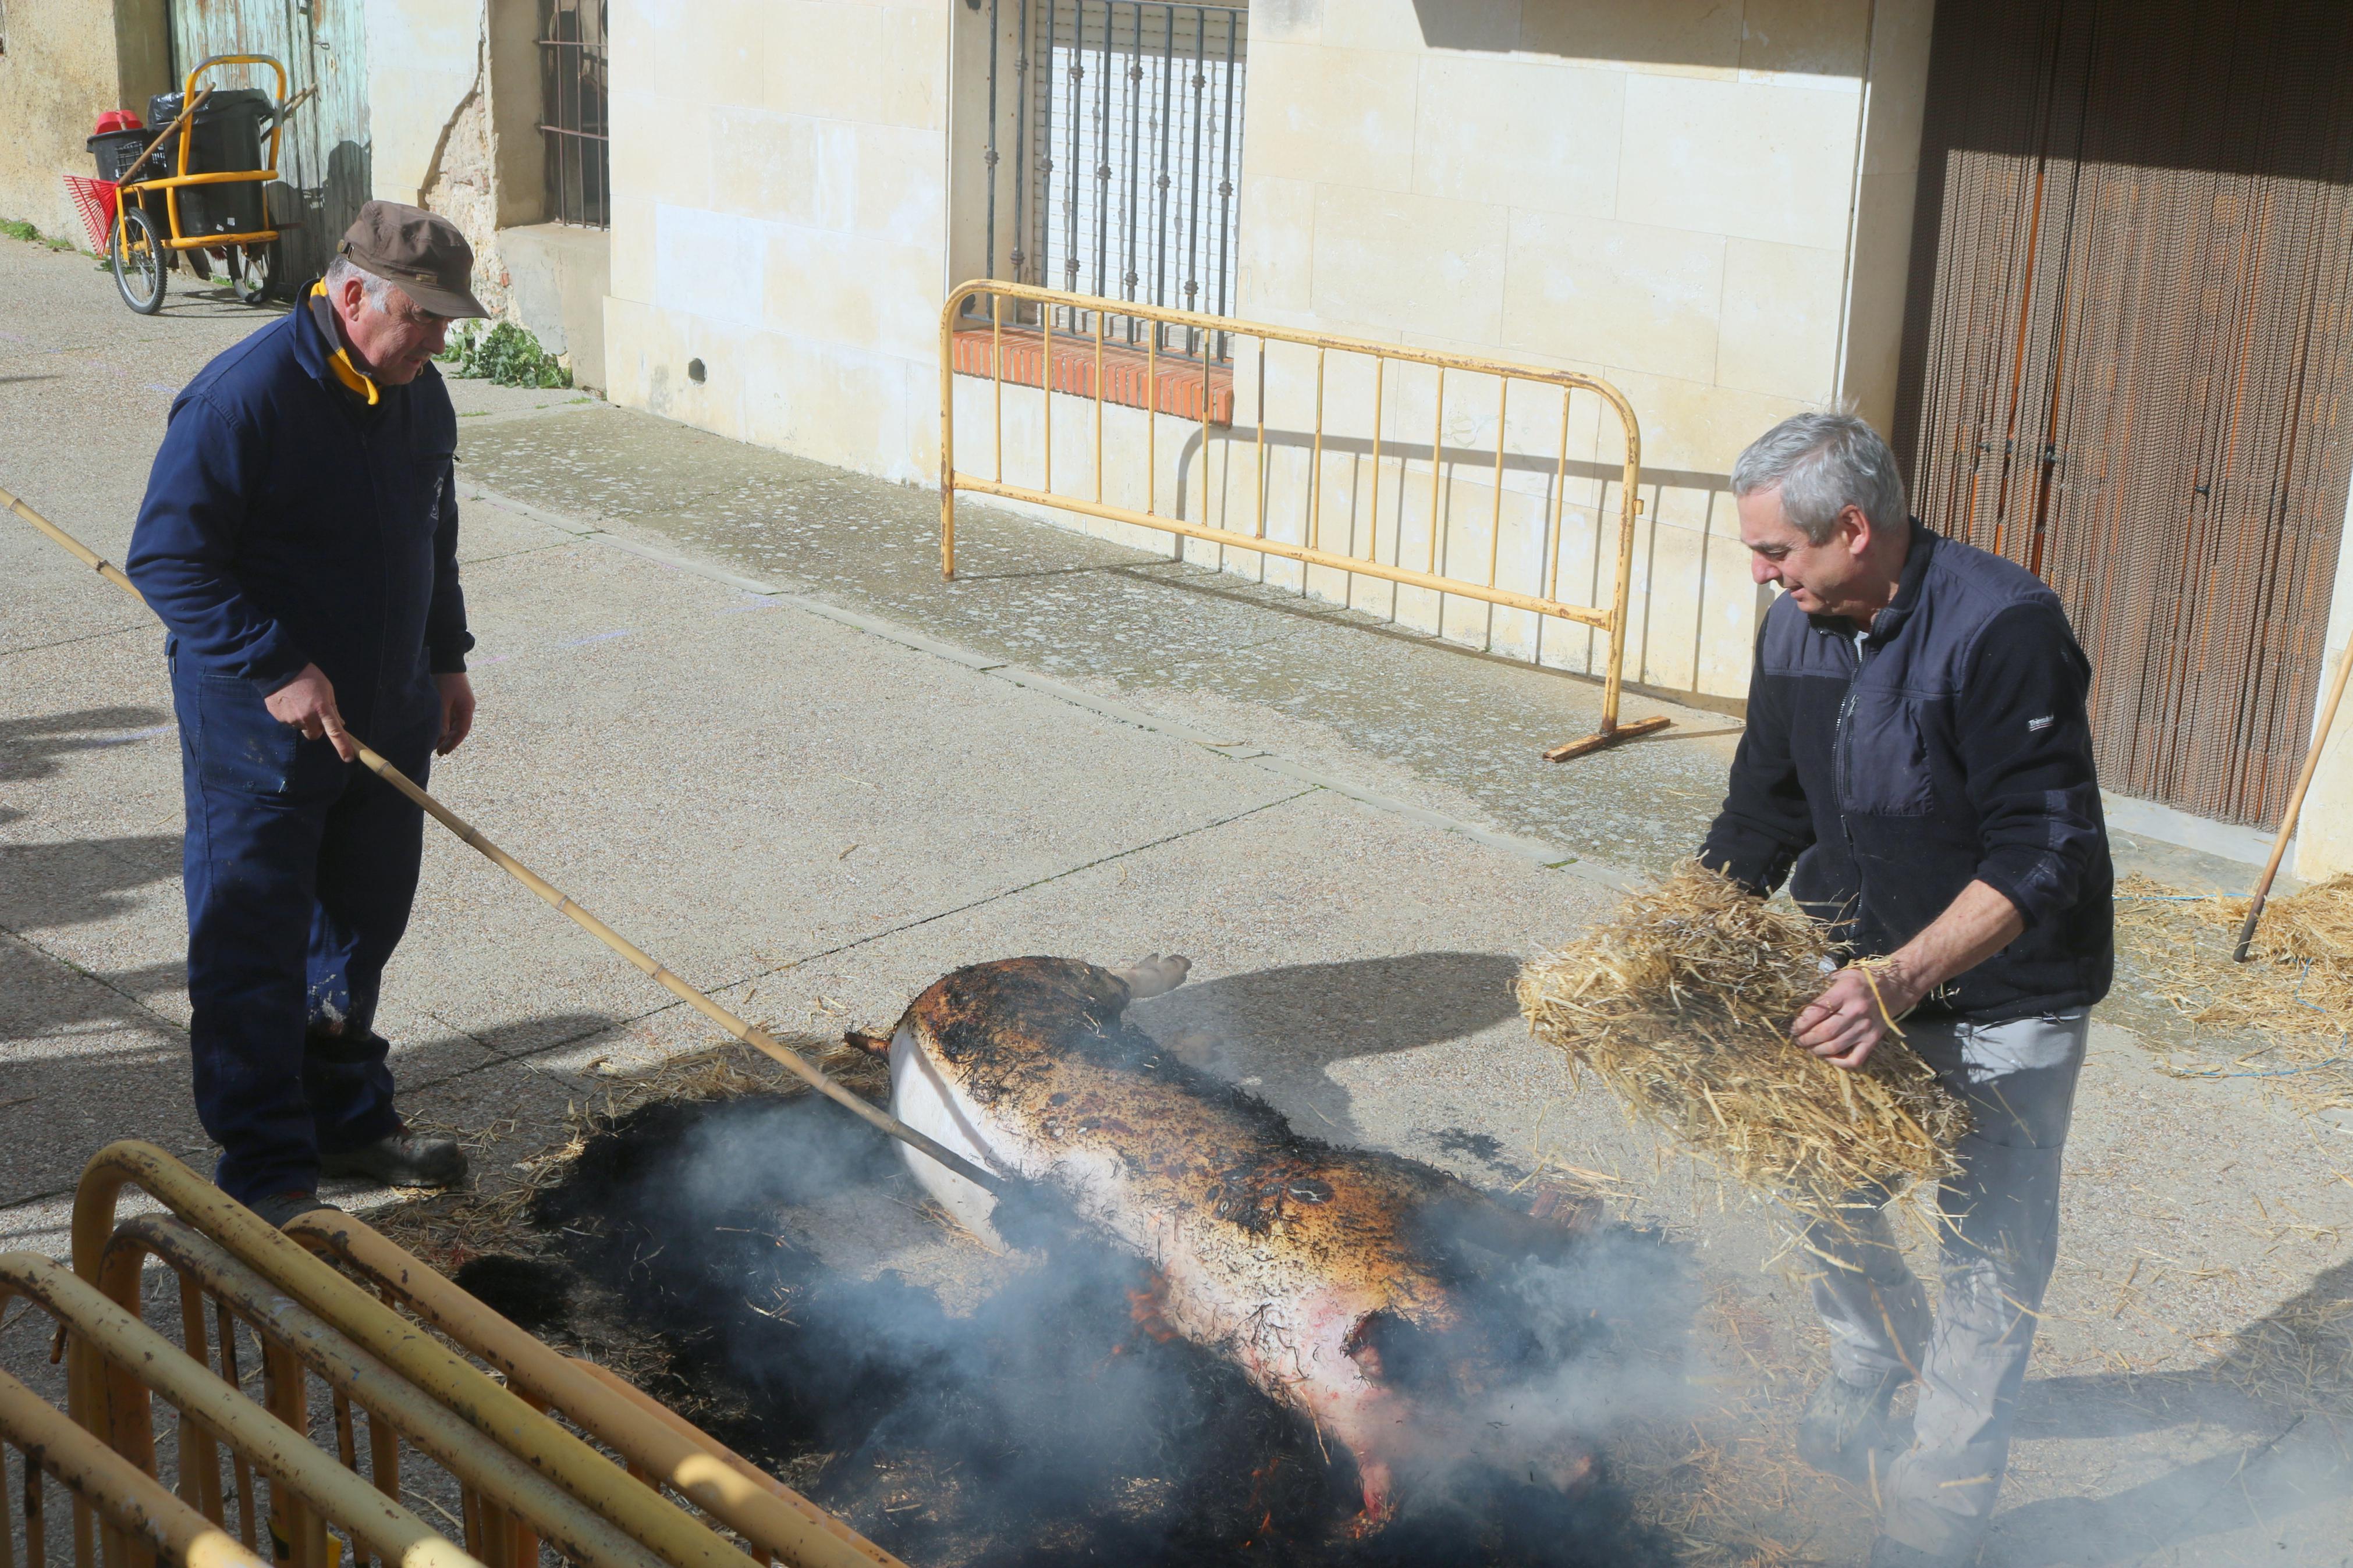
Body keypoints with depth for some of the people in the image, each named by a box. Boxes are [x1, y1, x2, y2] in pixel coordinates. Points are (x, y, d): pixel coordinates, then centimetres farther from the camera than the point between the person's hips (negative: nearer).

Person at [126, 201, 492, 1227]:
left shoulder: (420, 395, 4)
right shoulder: (243, 397, -21)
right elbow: (167, 560, -21)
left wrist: (446, 659, 17)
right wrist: (276, 670, -24)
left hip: (386, 721, 7)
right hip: (259, 730, -7)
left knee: (361, 928, 19)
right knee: (254, 952, 2)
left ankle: (347, 1115, 36)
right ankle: (267, 1168, 12)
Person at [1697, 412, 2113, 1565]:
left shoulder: (2002, 629, -26)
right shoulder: (1797, 629, -2)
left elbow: (2042, 859, -29)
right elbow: (1765, 811, 8)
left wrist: (1903, 980, -38)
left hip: (2001, 999, -6)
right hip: (1866, 977, 7)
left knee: (1988, 1255, 4)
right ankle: (1877, 1362, 47)